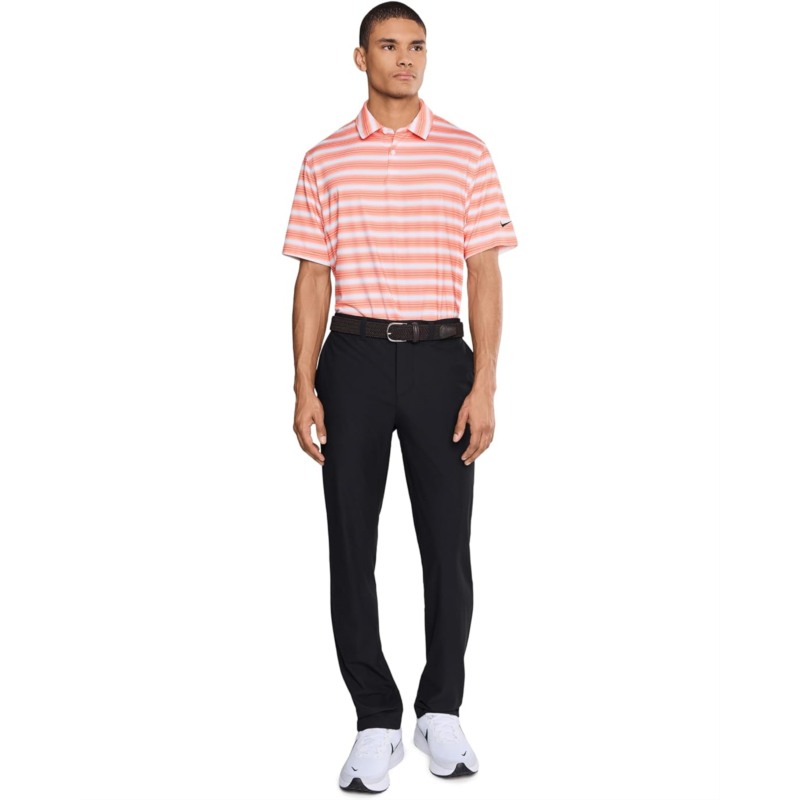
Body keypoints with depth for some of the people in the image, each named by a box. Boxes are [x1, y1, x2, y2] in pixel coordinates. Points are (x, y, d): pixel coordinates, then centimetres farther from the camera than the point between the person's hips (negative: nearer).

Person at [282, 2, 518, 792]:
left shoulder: (466, 153, 4)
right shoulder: (325, 160, 7)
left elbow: (484, 275, 1)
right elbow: (313, 279, 6)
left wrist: (483, 386, -7)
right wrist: (304, 389, -2)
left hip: (440, 356, -1)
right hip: (354, 358, 1)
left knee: (447, 544, 2)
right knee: (351, 547, 2)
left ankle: (441, 710, 22)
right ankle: (376, 722, 14)